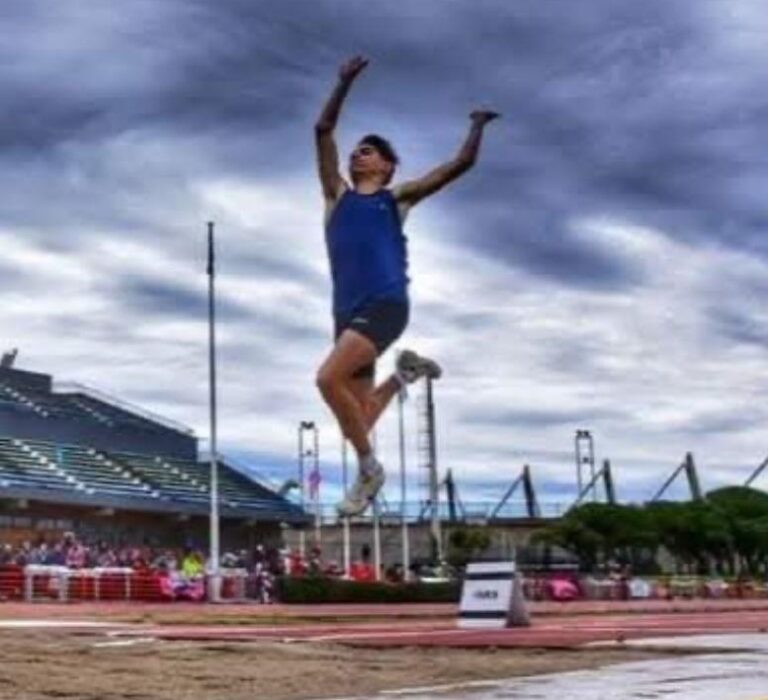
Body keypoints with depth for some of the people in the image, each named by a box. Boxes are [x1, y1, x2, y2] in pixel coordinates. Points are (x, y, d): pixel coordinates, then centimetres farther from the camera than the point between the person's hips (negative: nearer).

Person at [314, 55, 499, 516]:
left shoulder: (397, 198, 11)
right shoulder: (338, 195, 19)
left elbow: (461, 165, 13)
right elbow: (323, 130, 17)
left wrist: (478, 126, 23)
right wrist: (346, 82, 16)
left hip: (385, 306, -5)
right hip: (347, 309, 5)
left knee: (329, 378, -26)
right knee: (358, 410, 4)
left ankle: (368, 467, -10)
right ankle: (404, 372, 33)